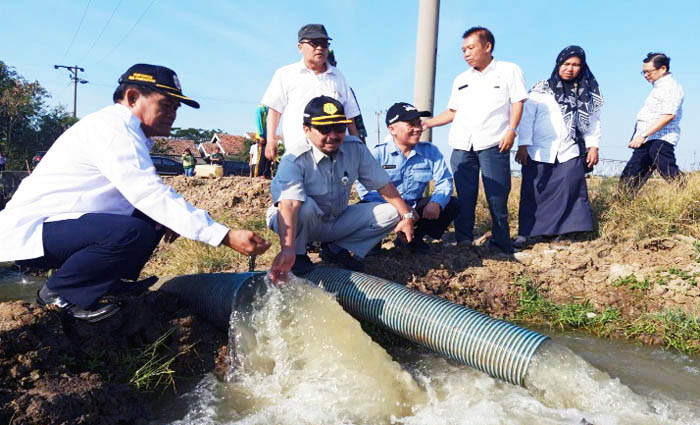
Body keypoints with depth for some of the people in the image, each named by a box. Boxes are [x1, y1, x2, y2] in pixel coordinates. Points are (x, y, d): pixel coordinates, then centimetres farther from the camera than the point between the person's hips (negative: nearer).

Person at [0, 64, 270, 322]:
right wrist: (226, 236, -33)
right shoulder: (114, 127, -20)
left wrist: (166, 218, -5)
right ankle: (59, 292, -9)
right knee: (132, 232, -32)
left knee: (156, 219, 6)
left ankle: (110, 282, 11)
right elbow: (152, 196, -30)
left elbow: (143, 193, 17)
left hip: (61, 223, 10)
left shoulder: (128, 132, 11)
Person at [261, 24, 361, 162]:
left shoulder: (338, 76, 22)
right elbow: (274, 109, 10)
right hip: (298, 150, -2)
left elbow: (349, 116, 21)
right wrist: (271, 139, 0)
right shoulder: (285, 74, 13)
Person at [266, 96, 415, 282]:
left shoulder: (355, 148, -12)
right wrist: (287, 249, -57)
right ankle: (298, 254, -8)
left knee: (391, 213, -9)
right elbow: (289, 204, -43)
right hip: (300, 224, -4)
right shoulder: (294, 160, -28)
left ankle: (336, 249, 3)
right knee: (305, 205, -39)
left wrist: (407, 216, -12)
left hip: (337, 222, 5)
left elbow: (383, 184, -6)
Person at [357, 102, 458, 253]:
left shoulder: (430, 151, 0)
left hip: (416, 208, 4)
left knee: (451, 205, -13)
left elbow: (444, 181, -2)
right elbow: (365, 187, -20)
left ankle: (416, 237, 7)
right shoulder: (377, 153, -12)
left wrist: (436, 202, -26)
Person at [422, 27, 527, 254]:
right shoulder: (461, 80, 22)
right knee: (464, 197, 2)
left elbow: (517, 102, 2)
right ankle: (463, 244, 8)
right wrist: (428, 122, 11)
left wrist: (511, 130, -10)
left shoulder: (509, 71, 9)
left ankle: (501, 246, 5)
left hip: (493, 143, -4)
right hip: (462, 145, 4)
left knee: (497, 197, -4)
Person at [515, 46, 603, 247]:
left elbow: (593, 121, 15)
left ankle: (563, 232, 3)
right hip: (539, 153, -2)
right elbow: (527, 117, 0)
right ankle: (524, 234, 8)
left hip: (570, 154, 2)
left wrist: (593, 146, 5)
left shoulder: (588, 93, 12)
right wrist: (523, 145, -7)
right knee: (533, 195, 0)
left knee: (571, 193, -5)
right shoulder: (541, 89, 4)